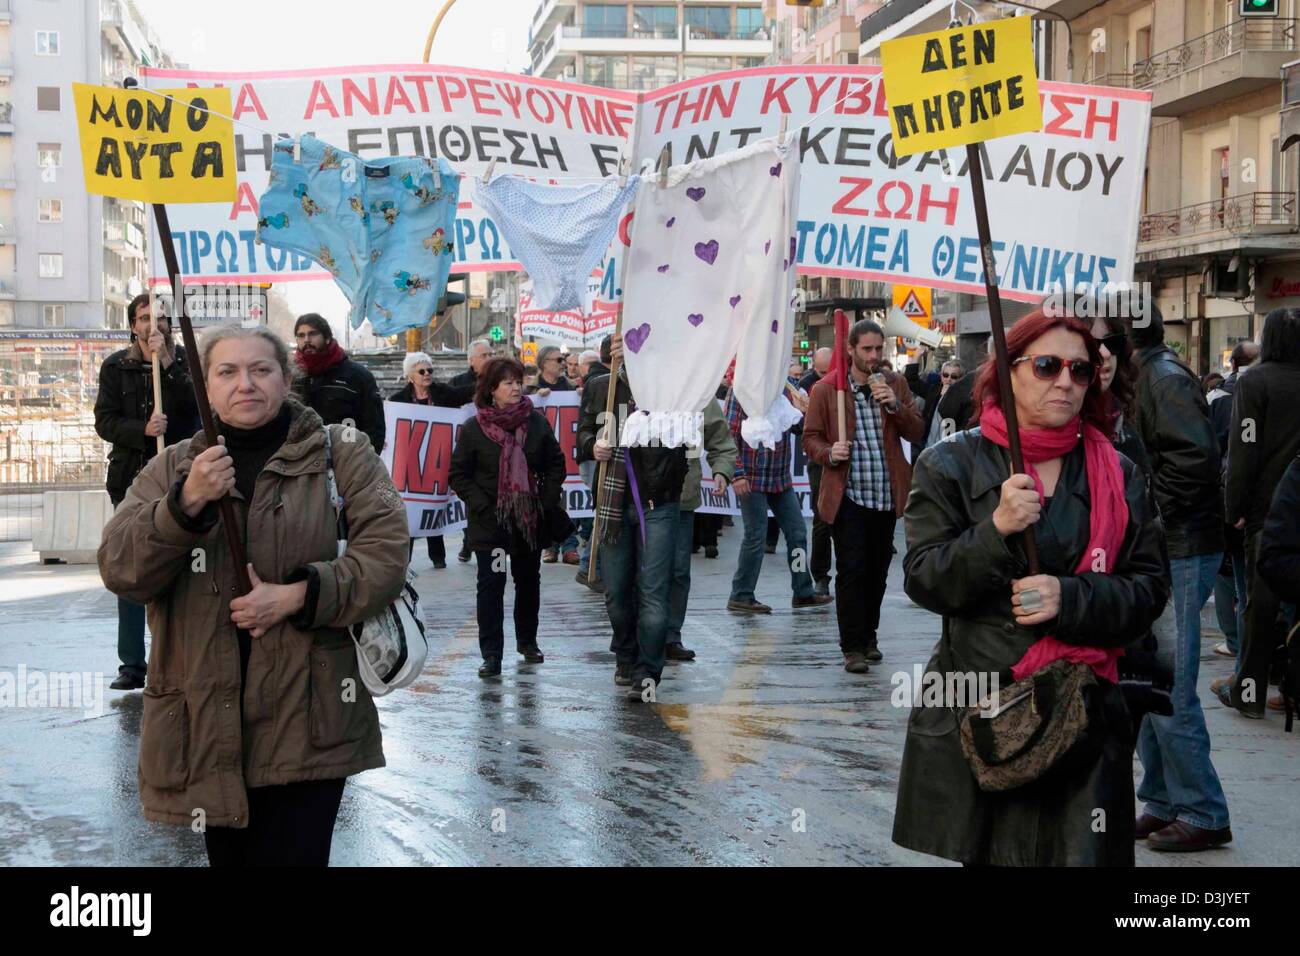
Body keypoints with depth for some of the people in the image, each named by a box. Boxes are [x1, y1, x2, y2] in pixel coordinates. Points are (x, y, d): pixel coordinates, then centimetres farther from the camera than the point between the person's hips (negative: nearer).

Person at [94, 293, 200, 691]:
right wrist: (143, 430, -15)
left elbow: (198, 405, -12)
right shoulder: (116, 367, 8)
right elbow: (104, 421, 2)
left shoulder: (185, 361, 5)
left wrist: (167, 363, -18)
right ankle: (132, 664, 7)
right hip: (132, 480, 2)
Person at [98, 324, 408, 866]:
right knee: (227, 853, 16)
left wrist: (299, 596, -18)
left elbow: (384, 553, -5)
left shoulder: (342, 456, 2)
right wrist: (187, 503, -19)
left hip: (308, 723, -3)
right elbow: (119, 571, -3)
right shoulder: (173, 469, 10)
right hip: (207, 721, 3)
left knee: (293, 853, -6)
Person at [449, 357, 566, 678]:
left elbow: (556, 464, 10)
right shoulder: (474, 428, -5)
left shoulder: (537, 422, 2)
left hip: (531, 519, 3)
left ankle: (527, 640, 33)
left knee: (529, 580, 15)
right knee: (491, 584, -5)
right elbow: (458, 474, -1)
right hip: (490, 520, -3)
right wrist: (480, 504, -11)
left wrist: (548, 499, -1)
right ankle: (491, 655, -3)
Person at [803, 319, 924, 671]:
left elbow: (916, 433, 5)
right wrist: (829, 453, -19)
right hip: (848, 495, -4)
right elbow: (810, 438, 1)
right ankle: (853, 647, -5)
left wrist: (895, 406, -12)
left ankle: (868, 637, 26)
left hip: (886, 496, 4)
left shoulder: (895, 385, 10)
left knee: (878, 570, 11)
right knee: (851, 570, -9)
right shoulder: (826, 389, 0)